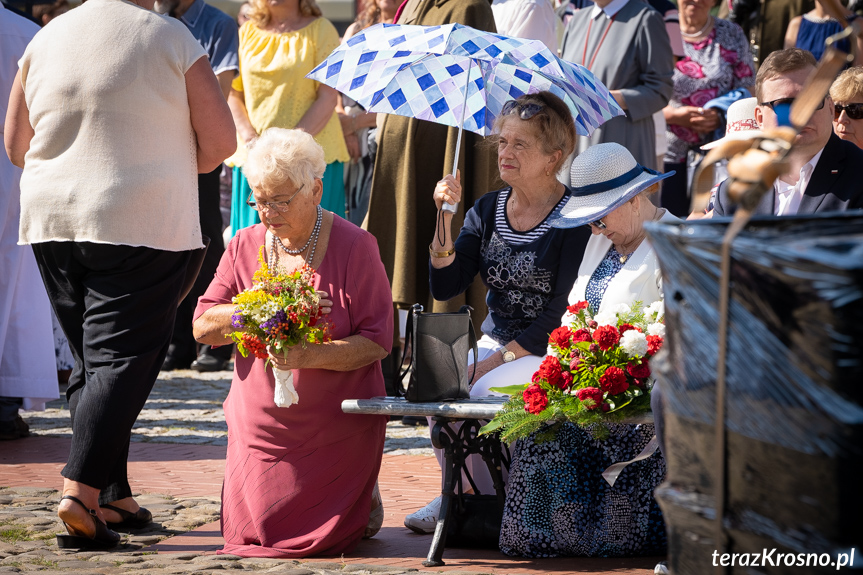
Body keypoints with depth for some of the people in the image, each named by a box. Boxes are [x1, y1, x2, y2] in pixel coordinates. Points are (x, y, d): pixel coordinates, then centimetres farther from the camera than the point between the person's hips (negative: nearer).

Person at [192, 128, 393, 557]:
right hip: (260, 422, 4)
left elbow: (377, 342, -12)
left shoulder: (354, 246, -8)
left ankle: (360, 499, 27)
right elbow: (203, 326, -2)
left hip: (336, 427, -4)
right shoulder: (245, 247, 5)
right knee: (249, 530, -2)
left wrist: (312, 356, -28)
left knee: (323, 537, -7)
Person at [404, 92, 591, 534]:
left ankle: (488, 504, -8)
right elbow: (444, 287, 1)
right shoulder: (487, 210, 9)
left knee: (486, 394, -30)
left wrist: (502, 357, -16)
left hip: (549, 350, -5)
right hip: (495, 342, 5)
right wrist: (445, 218, -10)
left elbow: (563, 309, -13)